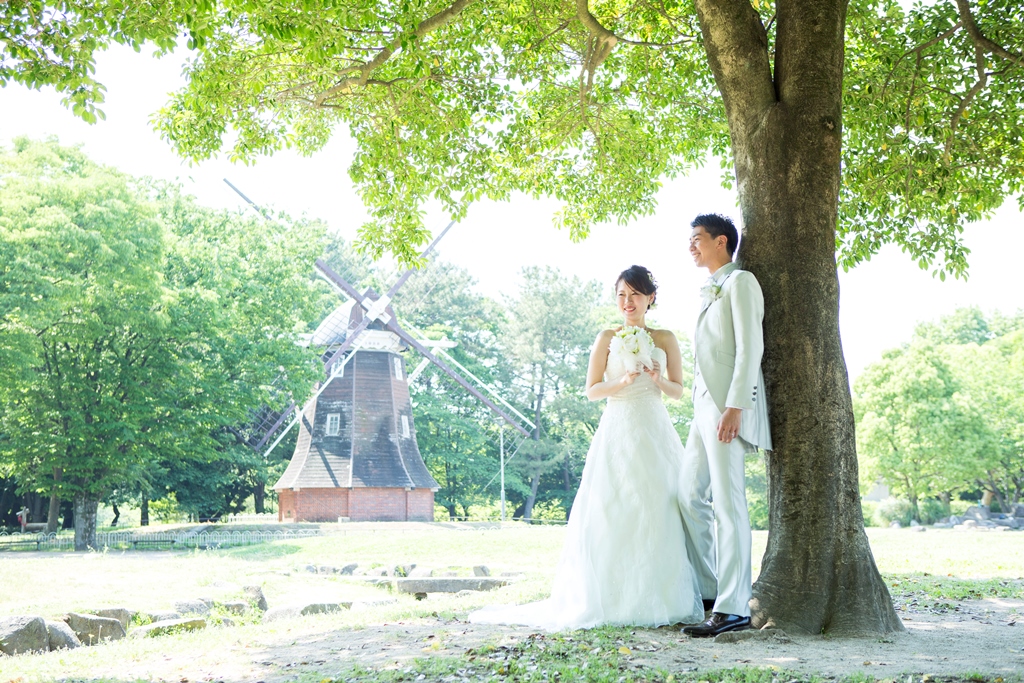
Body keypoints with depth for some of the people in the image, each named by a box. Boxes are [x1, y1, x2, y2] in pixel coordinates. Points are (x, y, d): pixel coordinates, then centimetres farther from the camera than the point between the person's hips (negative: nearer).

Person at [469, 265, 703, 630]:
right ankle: (612, 600, -6)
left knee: (659, 513, -5)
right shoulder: (607, 338, 8)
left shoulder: (665, 339, 11)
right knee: (612, 515, -8)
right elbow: (592, 391, 4)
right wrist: (622, 382, -13)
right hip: (617, 432, -1)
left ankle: (656, 598, 1)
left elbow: (679, 391, 11)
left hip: (655, 433, 2)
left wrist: (657, 379, -8)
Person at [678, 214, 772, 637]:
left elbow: (750, 347, -14)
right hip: (705, 405, 10)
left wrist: (734, 407, -22)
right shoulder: (710, 291, 23)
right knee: (690, 495, 10)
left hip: (728, 405, -10)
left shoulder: (740, 282, -5)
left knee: (728, 503, -10)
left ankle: (733, 608, -9)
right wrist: (706, 407, 19)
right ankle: (708, 591, 20)